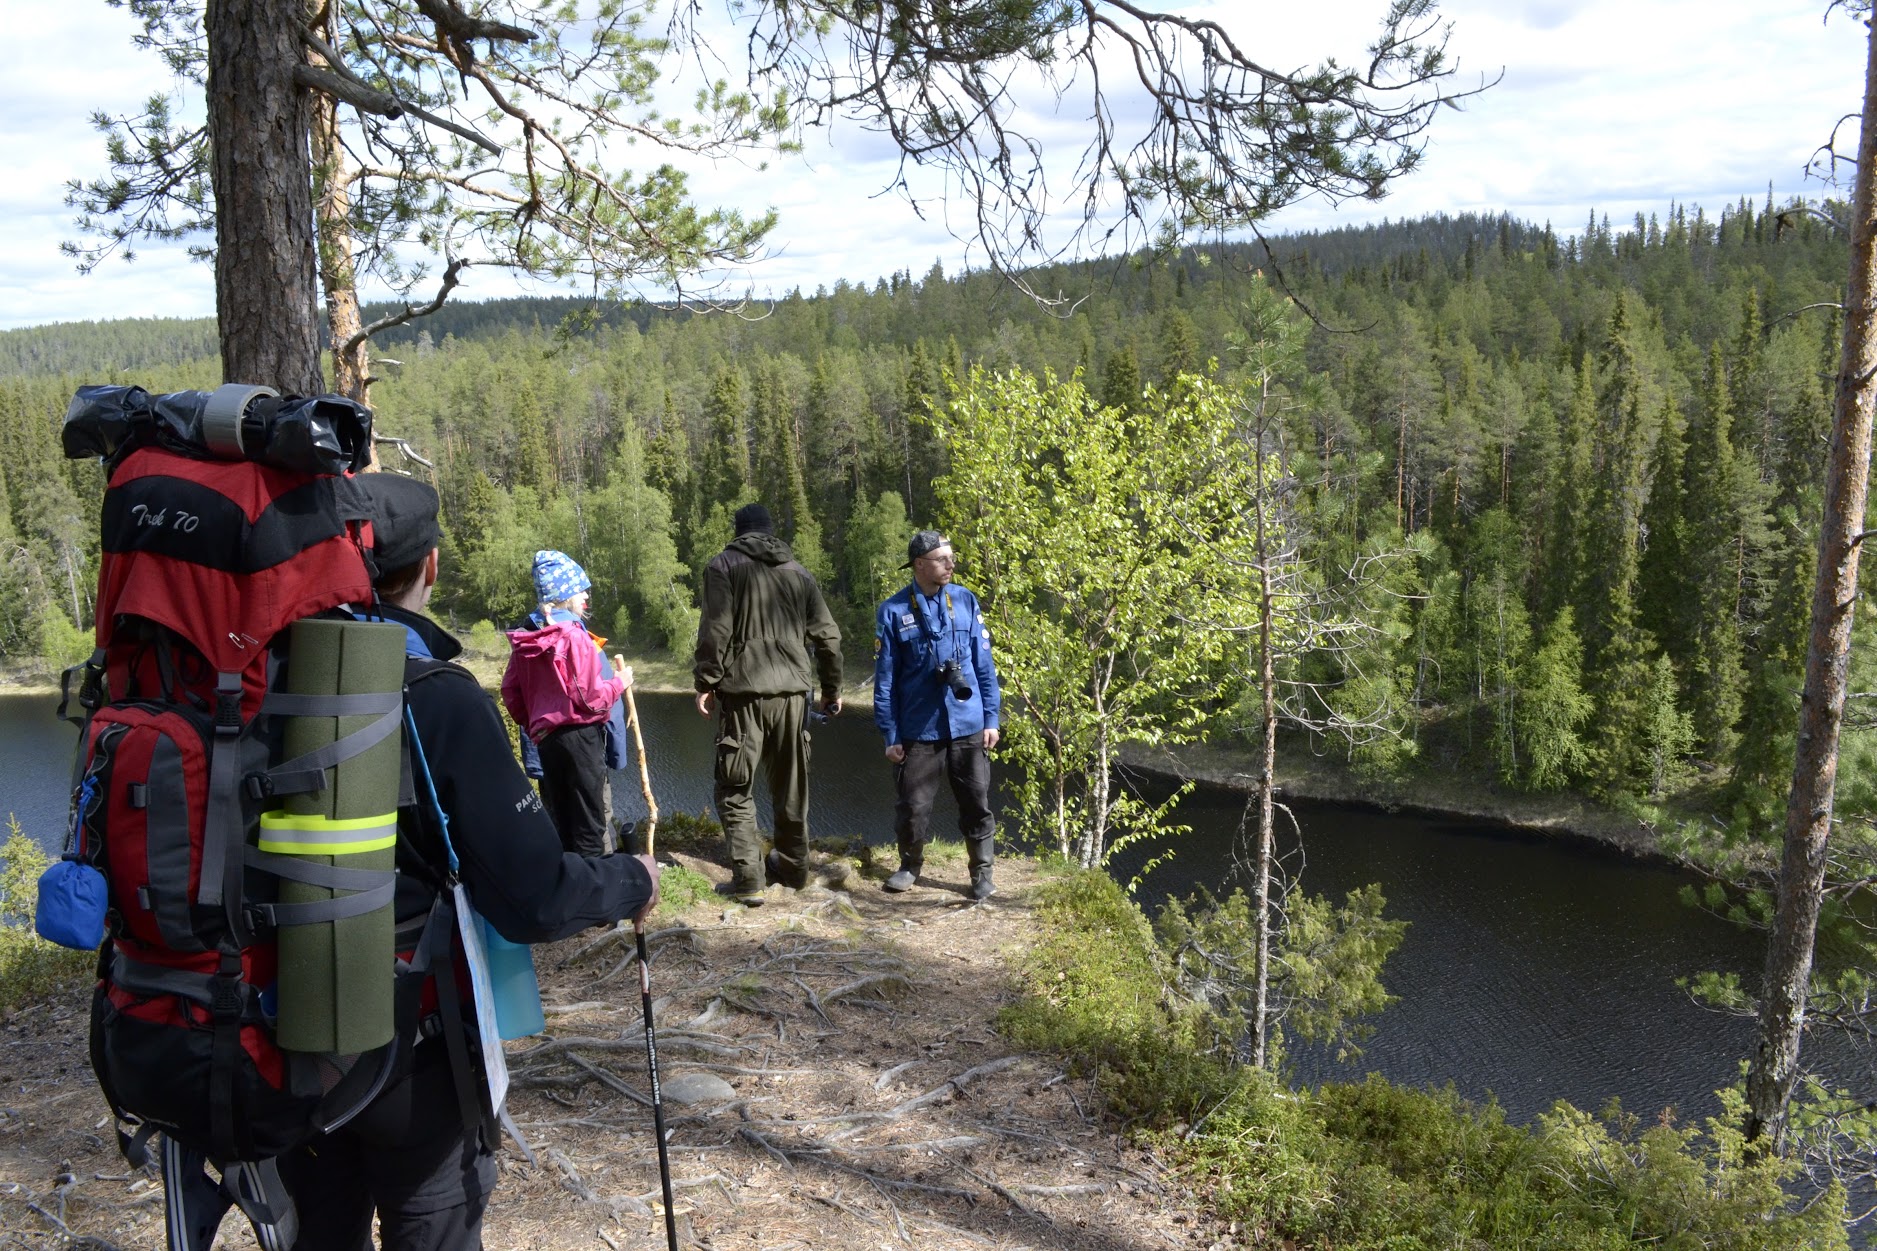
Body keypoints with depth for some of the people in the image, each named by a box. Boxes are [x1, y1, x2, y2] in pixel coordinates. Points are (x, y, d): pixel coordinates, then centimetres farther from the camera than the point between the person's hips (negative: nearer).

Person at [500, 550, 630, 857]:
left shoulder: (524, 638, 6)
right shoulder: (573, 636, -15)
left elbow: (511, 692, 11)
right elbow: (591, 698, -17)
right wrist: (619, 683, -1)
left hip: (545, 739, 7)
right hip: (581, 737, -7)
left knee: (559, 823, 15)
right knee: (591, 825, 1)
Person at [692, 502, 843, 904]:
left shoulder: (724, 565, 1)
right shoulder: (799, 572, 12)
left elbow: (716, 629, -10)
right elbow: (827, 635, 12)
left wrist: (706, 681, -4)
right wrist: (831, 687, 22)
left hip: (743, 692, -4)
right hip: (792, 691, 4)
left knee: (736, 789, 3)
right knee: (791, 786, 15)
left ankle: (748, 878, -4)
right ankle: (792, 866, 25)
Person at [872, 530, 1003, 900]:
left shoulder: (965, 601, 3)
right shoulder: (893, 612, -3)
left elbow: (984, 665, 6)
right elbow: (885, 679, -1)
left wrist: (991, 719, 2)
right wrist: (890, 736, -2)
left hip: (968, 727, 1)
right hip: (918, 730, -1)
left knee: (977, 804, 6)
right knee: (913, 806, 7)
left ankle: (982, 875, 21)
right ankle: (910, 866, 30)